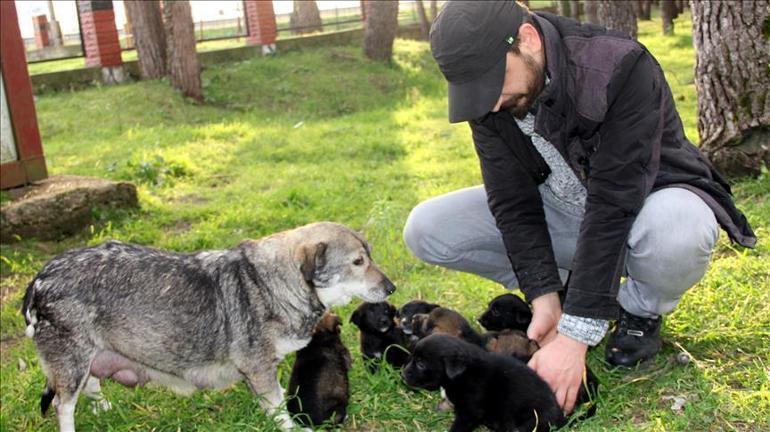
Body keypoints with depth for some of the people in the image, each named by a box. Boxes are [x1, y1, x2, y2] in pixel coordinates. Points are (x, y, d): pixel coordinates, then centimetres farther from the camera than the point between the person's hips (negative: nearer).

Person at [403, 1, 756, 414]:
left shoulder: (620, 68, -32)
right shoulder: (488, 87, -16)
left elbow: (613, 207, -35)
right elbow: (513, 202, -16)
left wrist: (575, 335, -38)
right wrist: (545, 297, -27)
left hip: (642, 201, -4)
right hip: (558, 206, 4)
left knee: (676, 235, -42)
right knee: (426, 229, -13)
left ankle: (640, 310, -5)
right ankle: (564, 286, 5)